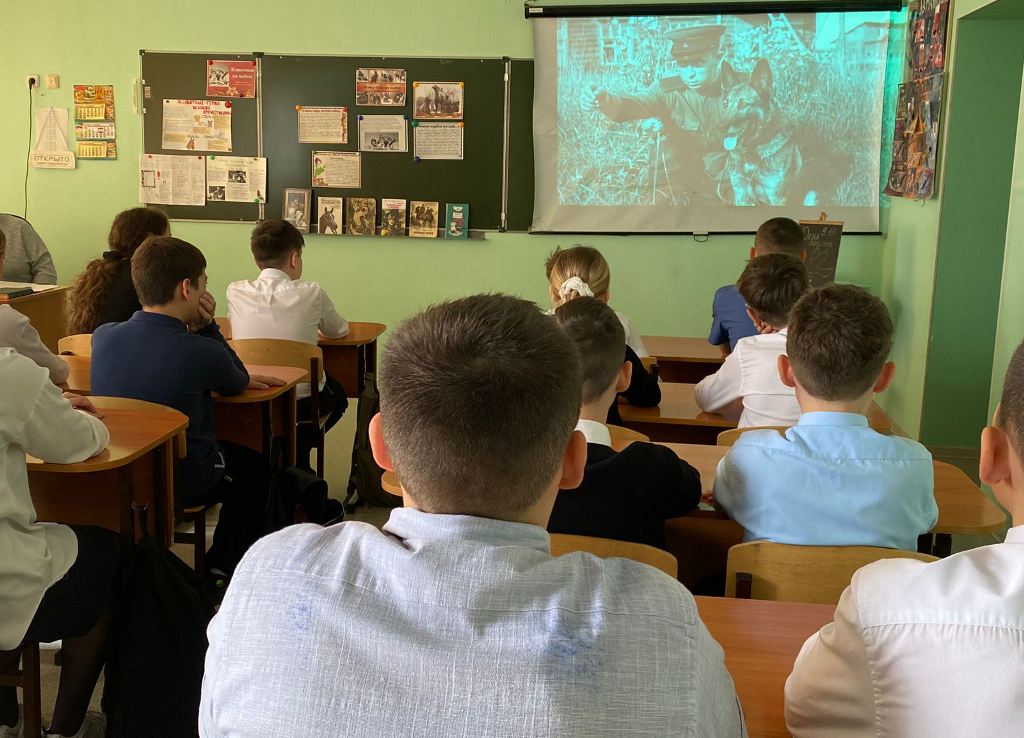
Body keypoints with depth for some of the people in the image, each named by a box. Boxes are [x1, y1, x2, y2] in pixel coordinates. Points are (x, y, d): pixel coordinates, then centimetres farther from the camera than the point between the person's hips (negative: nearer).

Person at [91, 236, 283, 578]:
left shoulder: (103, 336, -11)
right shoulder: (202, 353, -26)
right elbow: (238, 383, -3)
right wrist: (207, 327, -10)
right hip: (182, 482, -5)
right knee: (255, 467, 24)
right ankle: (222, 567, 28)